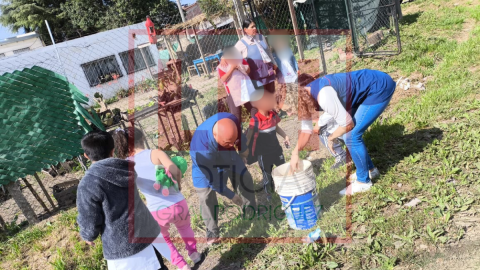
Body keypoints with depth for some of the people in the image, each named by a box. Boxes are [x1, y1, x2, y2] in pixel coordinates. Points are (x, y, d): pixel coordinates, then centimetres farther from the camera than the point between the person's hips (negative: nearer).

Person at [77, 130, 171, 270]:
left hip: (124, 248, -6)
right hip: (149, 232, 6)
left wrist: (88, 236, 13)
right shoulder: (125, 169, 2)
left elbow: (90, 223, -10)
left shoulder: (88, 184, -16)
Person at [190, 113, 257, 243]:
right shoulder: (201, 147, -44)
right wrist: (231, 196, -21)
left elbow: (241, 136, -7)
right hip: (205, 162, -4)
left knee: (245, 179, 7)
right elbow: (211, 178, -30)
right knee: (206, 196, -7)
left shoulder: (231, 120, -35)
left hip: (227, 154, 4)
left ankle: (252, 214, 28)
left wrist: (243, 151, 9)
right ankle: (212, 231, 12)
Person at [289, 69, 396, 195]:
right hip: (371, 85, 9)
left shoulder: (323, 97, -34)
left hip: (380, 88, -9)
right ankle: (370, 170, 30)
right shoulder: (305, 95, -4)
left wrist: (331, 138, -6)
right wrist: (295, 153, -7)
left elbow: (347, 124, -24)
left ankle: (363, 181, 9)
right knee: (349, 133, 12)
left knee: (352, 136, -10)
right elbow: (307, 129, 3)